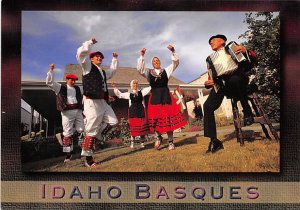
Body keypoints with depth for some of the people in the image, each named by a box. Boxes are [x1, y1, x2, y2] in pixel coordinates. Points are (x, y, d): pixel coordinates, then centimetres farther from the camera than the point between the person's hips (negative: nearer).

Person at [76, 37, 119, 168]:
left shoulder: (103, 72, 24)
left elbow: (113, 70, 45)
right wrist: (90, 43, -2)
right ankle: (88, 158, 0)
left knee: (112, 122, 9)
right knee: (91, 130, -8)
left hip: (103, 102, 9)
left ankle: (95, 138, 20)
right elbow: (81, 53, -13)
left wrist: (115, 59, 42)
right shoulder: (88, 67, 2)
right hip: (92, 102, -9)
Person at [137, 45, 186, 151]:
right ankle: (159, 136, 23)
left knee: (168, 118, -1)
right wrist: (142, 56, -11)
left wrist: (173, 51, -7)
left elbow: (176, 63, 7)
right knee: (155, 118, -2)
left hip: (166, 96, 0)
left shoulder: (166, 70, 14)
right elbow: (139, 68, -3)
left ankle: (170, 142, 7)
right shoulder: (149, 72, 12)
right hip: (154, 97, 0)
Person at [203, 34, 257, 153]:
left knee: (235, 79, -40)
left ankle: (247, 111, -18)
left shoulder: (234, 48, 17)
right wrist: (208, 83, -2)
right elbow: (211, 78, 22)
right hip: (221, 85, 3)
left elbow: (253, 58, 7)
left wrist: (246, 51, -15)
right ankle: (214, 141, -18)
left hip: (237, 81, -3)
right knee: (207, 106, -21)